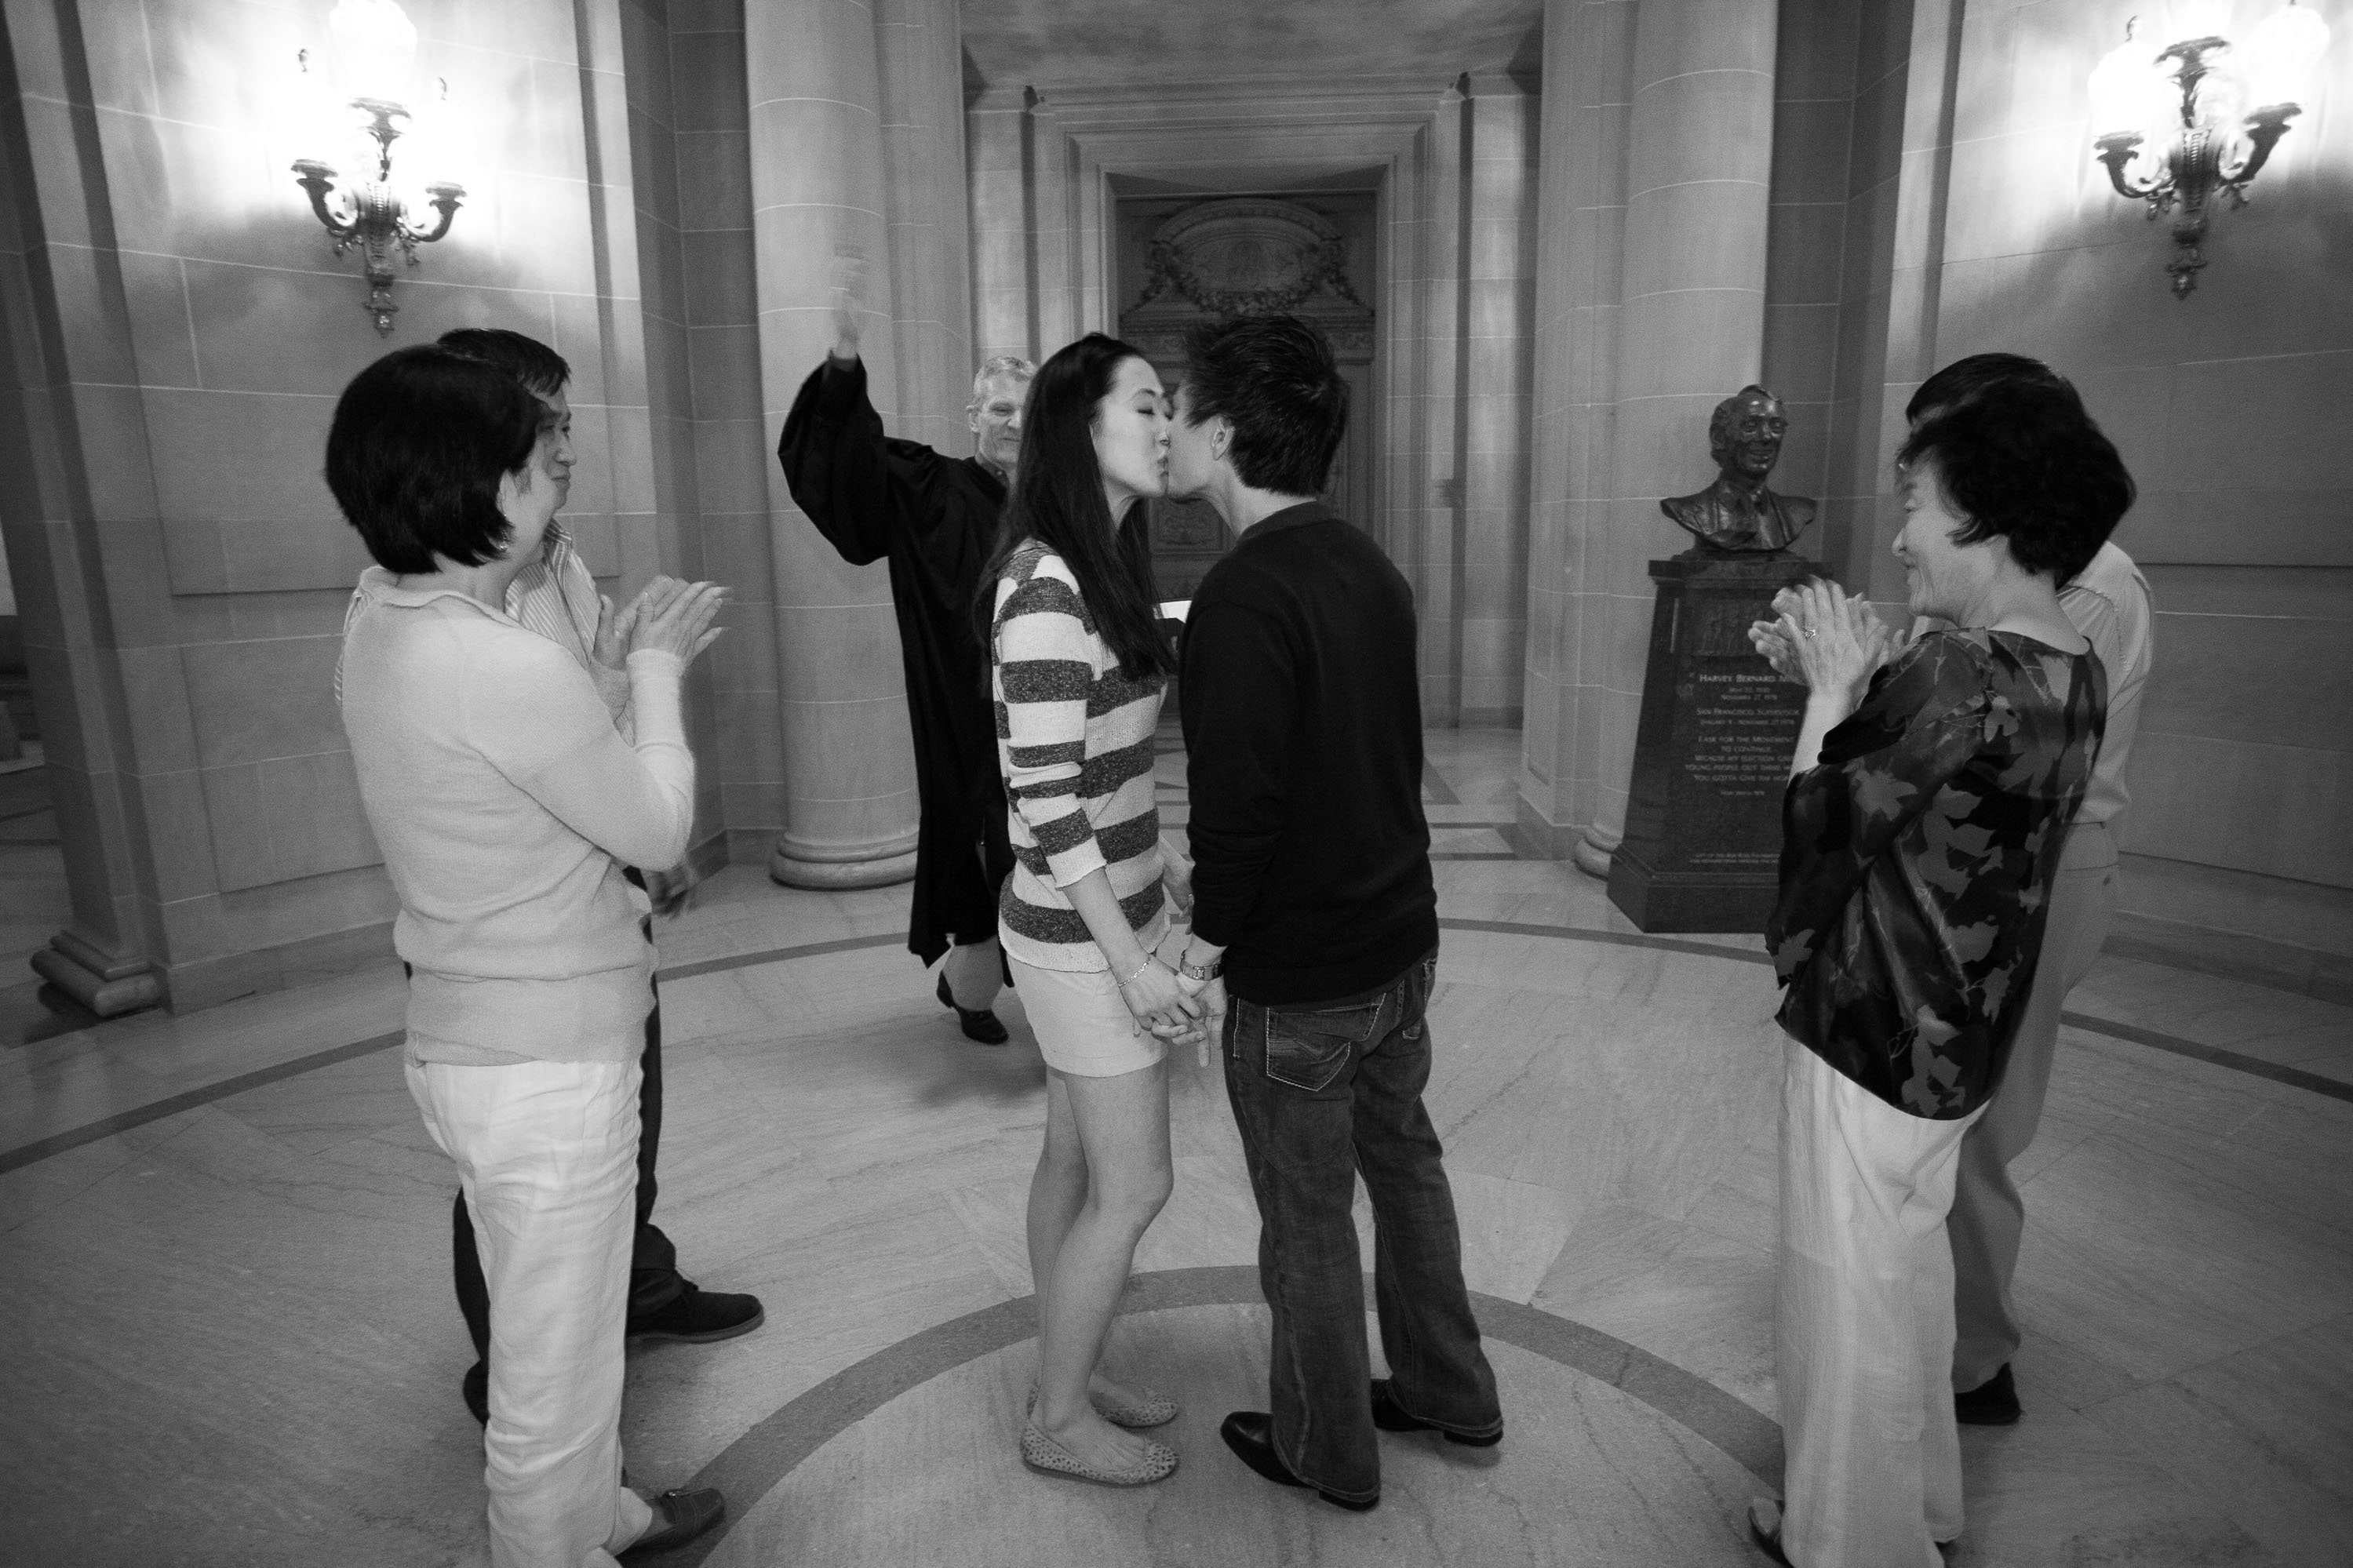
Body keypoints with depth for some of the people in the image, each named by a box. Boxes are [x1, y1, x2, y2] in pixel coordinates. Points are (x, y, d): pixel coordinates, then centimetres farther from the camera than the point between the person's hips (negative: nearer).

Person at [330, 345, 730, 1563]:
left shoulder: (381, 621, 2)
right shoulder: (508, 666, -27)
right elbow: (659, 832, -14)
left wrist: (628, 661, 5)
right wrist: (657, 671, -4)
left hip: (467, 1039, 10)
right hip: (543, 1065, -10)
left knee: (561, 1325, 29)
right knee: (557, 1371, 12)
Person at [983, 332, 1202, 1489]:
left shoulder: (1099, 566, 7)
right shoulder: (1046, 588, -21)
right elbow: (1047, 802, -22)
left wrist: (1163, 862, 16)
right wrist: (1132, 961, -19)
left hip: (1097, 915, 9)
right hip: (1082, 937, -9)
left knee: (1074, 1163, 20)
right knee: (1134, 1187, 5)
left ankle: (1068, 1375, 38)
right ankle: (1059, 1424, 26)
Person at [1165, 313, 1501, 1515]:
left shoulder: (1245, 595, -23)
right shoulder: (1369, 567, 5)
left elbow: (1239, 805, -25)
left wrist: (1204, 949, -12)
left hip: (1297, 978, -8)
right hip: (1401, 940, 8)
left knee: (1307, 1217, 11)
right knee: (1403, 1161, 24)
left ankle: (1327, 1450, 34)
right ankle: (1449, 1395, 43)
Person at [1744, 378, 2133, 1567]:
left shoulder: (1957, 672, -27)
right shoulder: (2070, 672, 0)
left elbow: (1817, 823, -19)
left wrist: (1830, 688, -9)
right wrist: (1856, 680, 1)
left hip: (1872, 1041, -9)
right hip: (1957, 1039, 9)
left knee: (1850, 1301, 10)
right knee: (1910, 1269, 26)